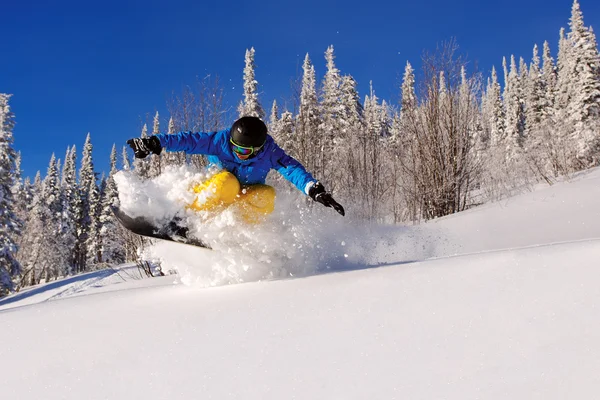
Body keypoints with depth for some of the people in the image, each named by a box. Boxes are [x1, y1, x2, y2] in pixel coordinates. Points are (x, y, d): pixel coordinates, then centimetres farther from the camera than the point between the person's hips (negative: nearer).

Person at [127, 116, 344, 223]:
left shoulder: (269, 152, -20)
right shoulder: (221, 140, -20)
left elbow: (293, 169, -30)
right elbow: (189, 140, -19)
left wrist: (314, 189, -45)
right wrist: (156, 142, -28)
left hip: (246, 197, 1)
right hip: (216, 192, -1)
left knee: (266, 195, -32)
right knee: (226, 182, -37)